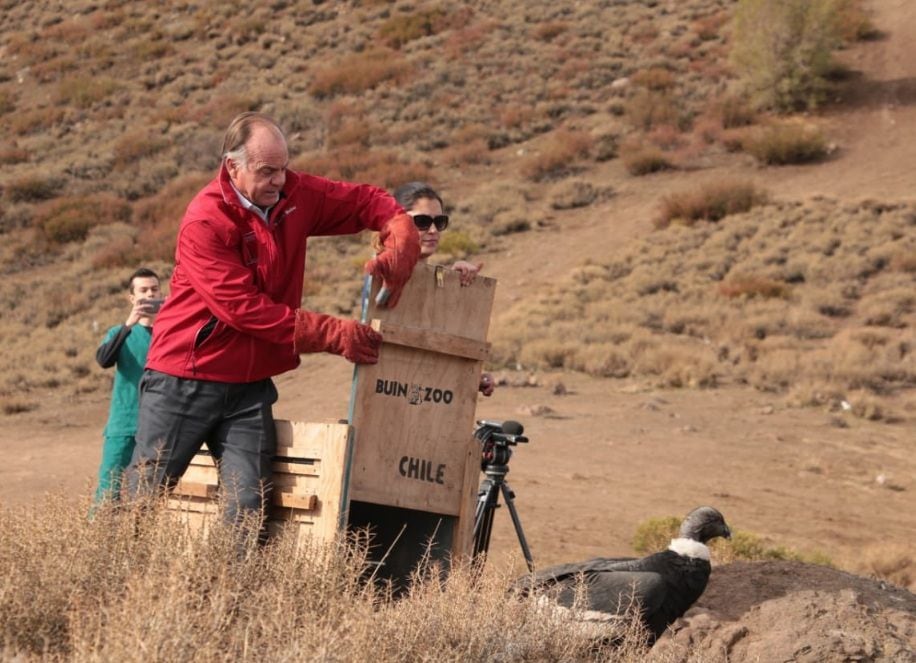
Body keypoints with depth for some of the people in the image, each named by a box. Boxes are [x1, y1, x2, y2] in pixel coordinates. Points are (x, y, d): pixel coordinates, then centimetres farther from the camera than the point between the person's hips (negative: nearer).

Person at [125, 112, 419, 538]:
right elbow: (244, 308, -21)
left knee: (249, 510, -7)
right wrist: (334, 335, -23)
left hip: (250, 388, 5)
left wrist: (397, 252, -10)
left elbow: (368, 203, 12)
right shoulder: (203, 224, -17)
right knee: (142, 500, -2)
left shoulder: (295, 195, 1)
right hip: (184, 380, -5)